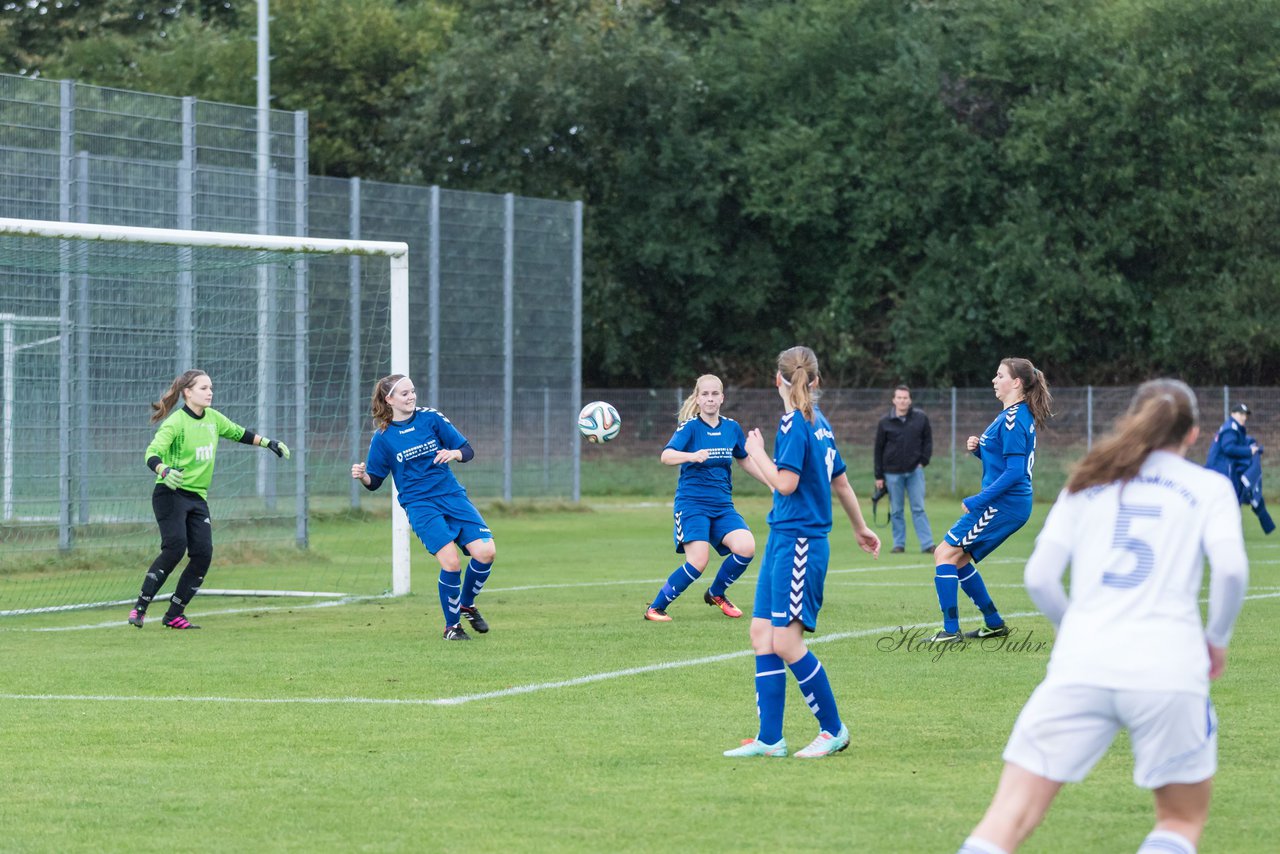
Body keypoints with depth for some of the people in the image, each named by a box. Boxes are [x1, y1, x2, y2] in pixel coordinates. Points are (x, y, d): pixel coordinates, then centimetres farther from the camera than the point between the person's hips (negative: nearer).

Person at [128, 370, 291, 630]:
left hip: (198, 497, 7)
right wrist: (164, 471, -42)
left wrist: (268, 443, 21)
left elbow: (238, 433, 27)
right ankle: (140, 607, -16)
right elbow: (152, 454, -23)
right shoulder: (175, 422, -13)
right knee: (175, 547, -23)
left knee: (203, 554, -6)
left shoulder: (213, 418, 8)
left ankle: (174, 615, 2)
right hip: (171, 494, -7)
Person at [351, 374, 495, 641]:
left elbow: (468, 451, 4)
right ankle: (452, 626, 0)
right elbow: (375, 481, 6)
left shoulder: (430, 418, 3)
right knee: (451, 561, -21)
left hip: (452, 496, 3)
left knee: (485, 552, -13)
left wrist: (453, 454, -18)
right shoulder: (382, 437, 0)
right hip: (420, 505, -3)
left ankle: (467, 604, 16)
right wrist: (362, 476, -16)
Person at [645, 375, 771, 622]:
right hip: (691, 502, -5)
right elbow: (666, 456, -24)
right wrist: (692, 456, -43)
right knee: (698, 562, -21)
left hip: (722, 505, 5)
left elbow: (745, 460, 23)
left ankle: (716, 593, 11)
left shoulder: (732, 428, 6)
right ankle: (655, 608, -3)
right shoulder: (690, 427, -8)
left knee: (746, 548, -17)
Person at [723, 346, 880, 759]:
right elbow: (840, 480, 23)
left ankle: (833, 730, 2)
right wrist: (860, 528, 35)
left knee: (786, 643, -9)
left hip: (798, 542, -9)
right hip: (784, 539, 9)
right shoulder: (818, 422, 13)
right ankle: (769, 739, 6)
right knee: (762, 635, 6)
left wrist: (757, 452, -3)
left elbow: (786, 482, -20)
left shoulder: (795, 422, -13)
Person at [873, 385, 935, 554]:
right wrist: (879, 476, 1)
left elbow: (928, 440, 10)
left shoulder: (921, 418, 1)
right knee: (896, 511, 4)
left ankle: (927, 544, -4)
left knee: (918, 509, -2)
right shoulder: (885, 423, 0)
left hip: (915, 470, 0)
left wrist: (923, 461, -3)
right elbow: (878, 449, 3)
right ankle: (899, 544, 11)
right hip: (893, 473, 0)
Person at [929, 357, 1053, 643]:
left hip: (1003, 504, -10)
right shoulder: (1016, 415, 15)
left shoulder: (1014, 420, -17)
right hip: (1008, 504, 10)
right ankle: (994, 623, 23)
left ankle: (950, 631, -9)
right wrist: (979, 448, 4)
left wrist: (977, 501, -21)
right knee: (957, 558, 17)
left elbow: (1014, 472, -23)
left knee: (945, 553, -9)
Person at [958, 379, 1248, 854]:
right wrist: (1216, 639, 10)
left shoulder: (1087, 484, 18)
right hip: (1169, 670, -1)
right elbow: (1230, 566, -6)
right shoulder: (1210, 488, 12)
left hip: (1079, 669, 1)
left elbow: (1039, 577, 9)